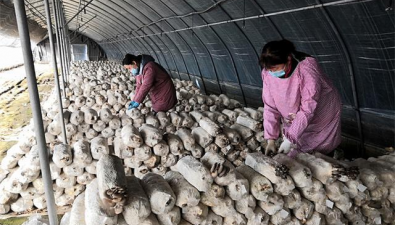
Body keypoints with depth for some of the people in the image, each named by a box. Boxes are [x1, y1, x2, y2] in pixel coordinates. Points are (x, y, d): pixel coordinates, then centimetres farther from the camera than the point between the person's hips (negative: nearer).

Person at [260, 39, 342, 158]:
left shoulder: (306, 68, -32)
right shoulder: (268, 73, -17)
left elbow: (308, 109, -32)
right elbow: (270, 107, -11)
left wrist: (290, 138, -33)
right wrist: (270, 139, -15)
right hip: (294, 122, 4)